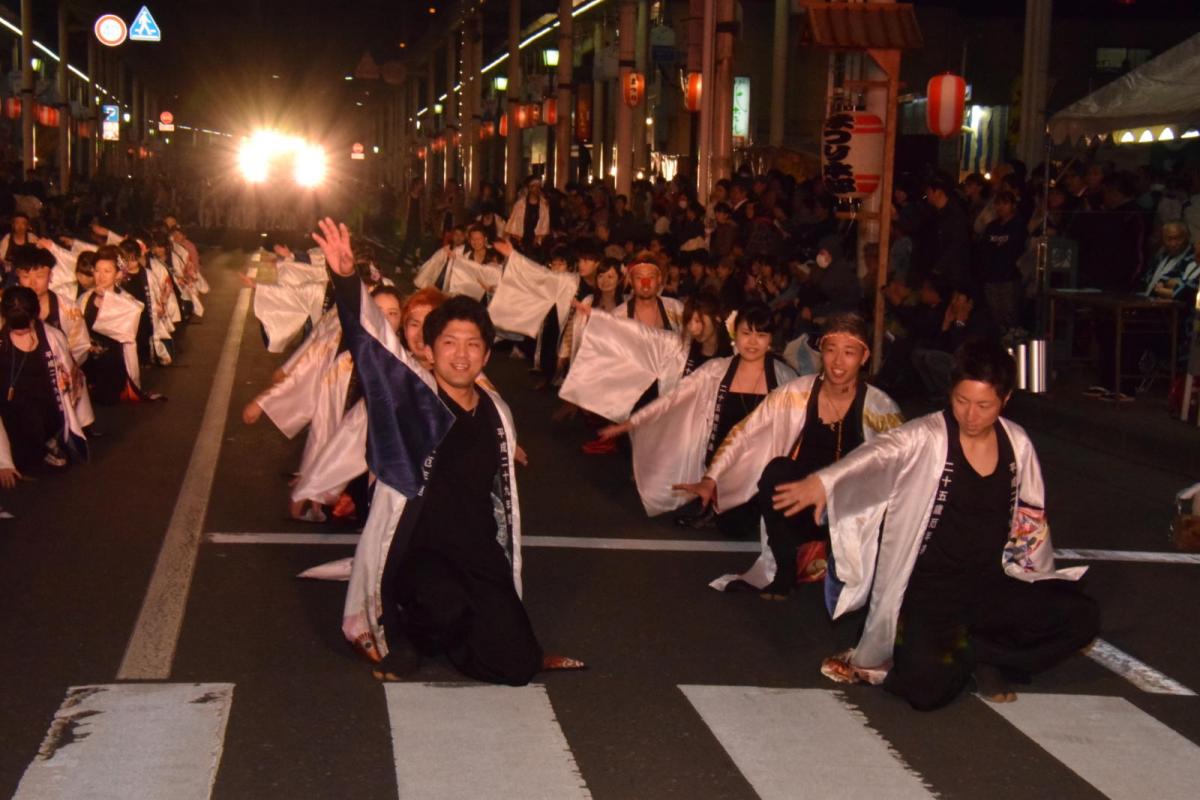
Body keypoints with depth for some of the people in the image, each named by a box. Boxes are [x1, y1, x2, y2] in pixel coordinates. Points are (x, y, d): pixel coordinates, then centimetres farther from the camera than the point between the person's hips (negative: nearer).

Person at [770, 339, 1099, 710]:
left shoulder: (1017, 444, 3)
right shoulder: (926, 438, -13)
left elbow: (1031, 520, 15)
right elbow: (877, 454, -34)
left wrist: (1041, 585, 16)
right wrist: (823, 481, -52)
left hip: (992, 584, 5)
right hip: (929, 588, -5)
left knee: (1080, 616, -17)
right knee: (927, 689, -27)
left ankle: (972, 654, 0)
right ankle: (978, 655, 9)